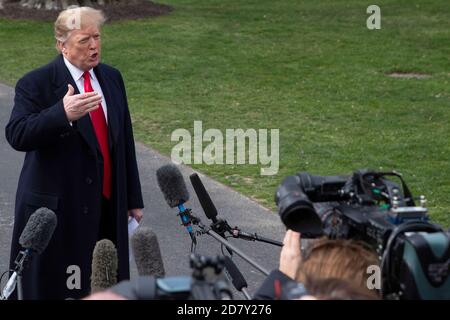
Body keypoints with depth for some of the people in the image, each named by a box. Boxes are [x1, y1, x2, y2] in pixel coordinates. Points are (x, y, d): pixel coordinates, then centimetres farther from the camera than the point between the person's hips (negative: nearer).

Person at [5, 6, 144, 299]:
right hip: (58, 209, -5)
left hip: (108, 208, 5)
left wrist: (133, 198, 17)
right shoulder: (36, 84, -9)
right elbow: (17, 136, -22)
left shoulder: (111, 78, 11)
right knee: (58, 289, -4)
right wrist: (63, 113, -37)